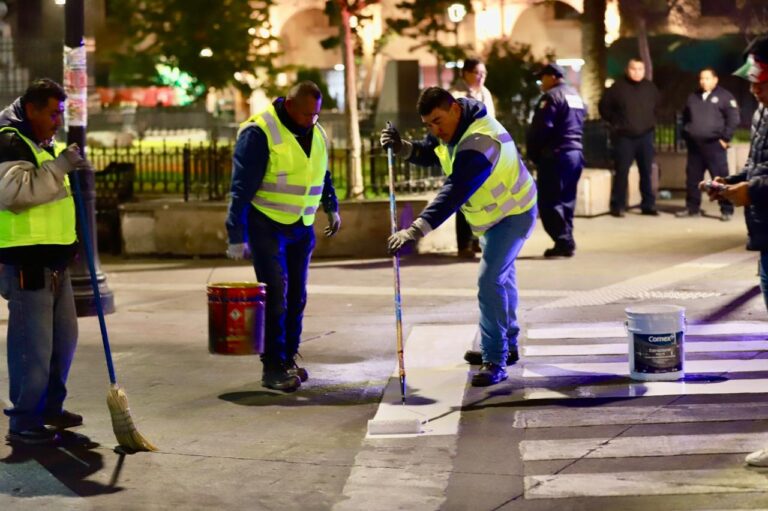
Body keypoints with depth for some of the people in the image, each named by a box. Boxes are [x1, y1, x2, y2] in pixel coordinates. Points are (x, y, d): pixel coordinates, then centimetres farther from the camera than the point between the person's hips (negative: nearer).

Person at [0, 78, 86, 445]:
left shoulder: (43, 145, 19)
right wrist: (61, 166, -25)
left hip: (54, 261, 10)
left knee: (64, 337, 17)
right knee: (33, 343, -8)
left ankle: (50, 406, 31)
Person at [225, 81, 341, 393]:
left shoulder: (317, 134, 7)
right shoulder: (259, 133, -16)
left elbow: (323, 176, 26)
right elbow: (242, 188, -17)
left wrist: (332, 207, 18)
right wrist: (237, 236, -19)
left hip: (302, 227, 7)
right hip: (266, 225, -7)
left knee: (296, 296, 8)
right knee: (275, 293, -11)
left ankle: (289, 358, 19)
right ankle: (273, 367, -6)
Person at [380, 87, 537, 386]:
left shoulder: (480, 141, -36)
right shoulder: (451, 126, -6)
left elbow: (454, 193, -45)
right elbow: (429, 154, 6)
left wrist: (417, 230, -52)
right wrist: (402, 147, -17)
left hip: (513, 214, -10)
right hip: (491, 214, 10)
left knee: (490, 281, -18)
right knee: (501, 276, 21)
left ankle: (495, 362, -15)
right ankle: (506, 346, 37)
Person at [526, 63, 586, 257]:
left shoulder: (552, 96, -11)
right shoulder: (576, 97, 19)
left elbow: (540, 129, -15)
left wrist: (533, 154, -4)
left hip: (555, 155, -9)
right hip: (576, 153, 9)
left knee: (549, 201, -6)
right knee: (566, 200, 13)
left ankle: (563, 242, -11)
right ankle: (567, 242, 12)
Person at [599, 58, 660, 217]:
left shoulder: (650, 88, 6)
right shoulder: (618, 87, -6)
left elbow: (658, 107, 24)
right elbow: (604, 106, 3)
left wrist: (651, 122, 14)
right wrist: (615, 122, 1)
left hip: (645, 136, 4)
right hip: (624, 137, -4)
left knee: (647, 172, 6)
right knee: (621, 172, -3)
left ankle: (648, 205, 13)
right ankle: (618, 206, 2)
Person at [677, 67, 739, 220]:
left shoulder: (724, 96, -1)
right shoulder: (693, 98, 16)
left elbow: (733, 119, -6)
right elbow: (685, 118, 25)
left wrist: (725, 138, -10)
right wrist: (686, 135, 14)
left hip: (714, 144, -6)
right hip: (694, 145, 6)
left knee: (720, 178, -7)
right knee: (692, 178, 9)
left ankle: (727, 210, -5)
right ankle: (692, 208, 19)